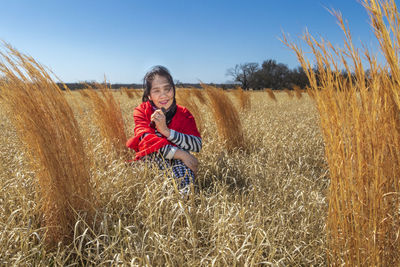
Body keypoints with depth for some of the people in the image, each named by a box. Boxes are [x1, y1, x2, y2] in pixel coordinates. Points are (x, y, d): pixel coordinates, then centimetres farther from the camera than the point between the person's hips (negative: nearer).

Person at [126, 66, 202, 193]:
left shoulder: (183, 114, -3)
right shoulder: (141, 111, -6)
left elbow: (197, 145, -18)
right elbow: (146, 140, -24)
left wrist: (166, 131, -31)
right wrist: (181, 154, -36)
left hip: (178, 163, 0)